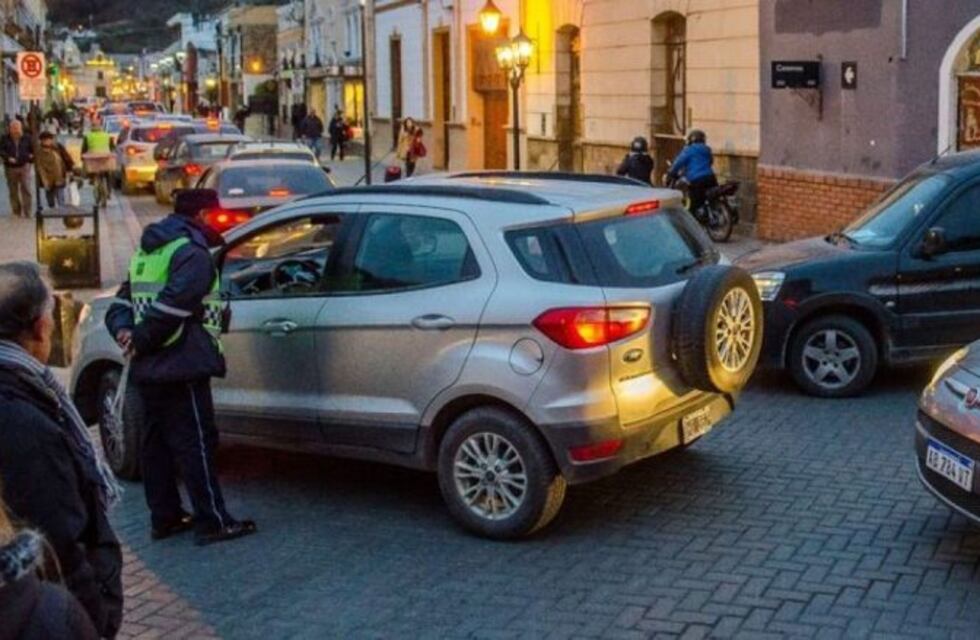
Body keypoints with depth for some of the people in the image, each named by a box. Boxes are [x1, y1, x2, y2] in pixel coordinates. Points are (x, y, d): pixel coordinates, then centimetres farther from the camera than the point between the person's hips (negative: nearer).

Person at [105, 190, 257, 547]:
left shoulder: (147, 253, 20)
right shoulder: (192, 253, -11)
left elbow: (121, 304, 17)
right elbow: (170, 306, -23)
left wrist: (125, 332, -1)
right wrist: (141, 340, -12)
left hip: (147, 369, 9)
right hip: (181, 367, -9)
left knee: (157, 443, 14)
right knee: (196, 443, -5)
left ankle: (165, 518, 22)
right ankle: (212, 522, -2)